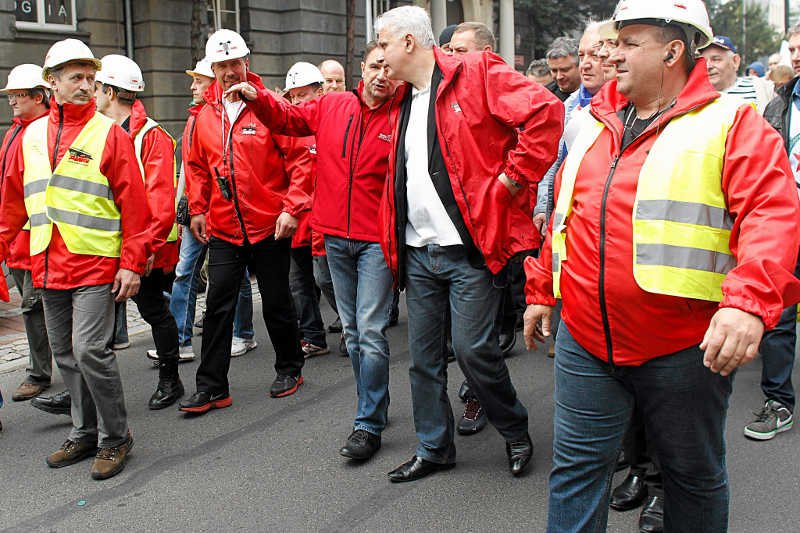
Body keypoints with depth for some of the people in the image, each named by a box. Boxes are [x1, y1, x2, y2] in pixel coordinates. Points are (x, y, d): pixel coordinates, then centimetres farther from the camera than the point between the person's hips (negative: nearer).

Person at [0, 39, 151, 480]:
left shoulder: (109, 134, -3)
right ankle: (86, 433, 27)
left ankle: (115, 437, 6)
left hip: (96, 265, -6)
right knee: (65, 355, 12)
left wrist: (132, 262, -11)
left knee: (90, 350, -11)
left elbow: (133, 203, -7)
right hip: (49, 266, 6)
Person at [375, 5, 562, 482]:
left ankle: (516, 432, 20)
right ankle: (434, 450, 25)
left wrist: (511, 178, -15)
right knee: (423, 355, 10)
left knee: (472, 348, -5)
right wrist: (393, 243, 17)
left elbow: (545, 111, -18)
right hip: (418, 253, 8)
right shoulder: (404, 102, 16)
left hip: (469, 248, -7)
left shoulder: (476, 74, -8)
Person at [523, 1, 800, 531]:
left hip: (684, 348, -4)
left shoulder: (731, 124, -6)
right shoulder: (596, 125, 12)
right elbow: (564, 215, 20)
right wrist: (541, 290, 20)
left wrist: (749, 301, -34)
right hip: (585, 342, 5)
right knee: (577, 468, 9)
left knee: (695, 475, 15)